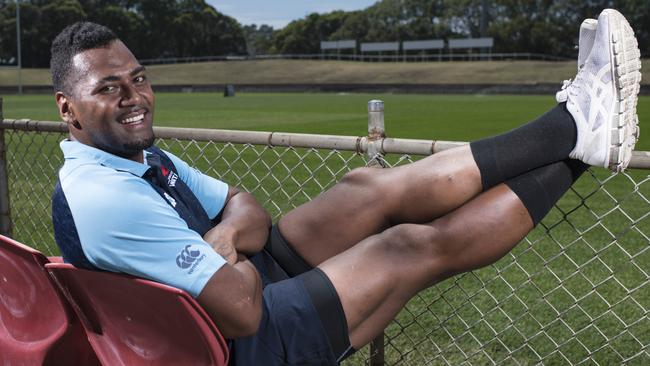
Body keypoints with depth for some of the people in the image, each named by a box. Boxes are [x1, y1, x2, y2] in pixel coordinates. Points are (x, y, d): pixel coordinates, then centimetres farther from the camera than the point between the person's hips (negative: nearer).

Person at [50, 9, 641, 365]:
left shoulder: (143, 155, 7)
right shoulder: (104, 199, -26)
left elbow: (247, 210, 8)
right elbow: (242, 313, -31)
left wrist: (223, 239, -15)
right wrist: (241, 258, -8)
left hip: (249, 276, 9)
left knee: (370, 189, -7)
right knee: (418, 246, -14)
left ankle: (573, 123, -2)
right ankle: (576, 148, 2)